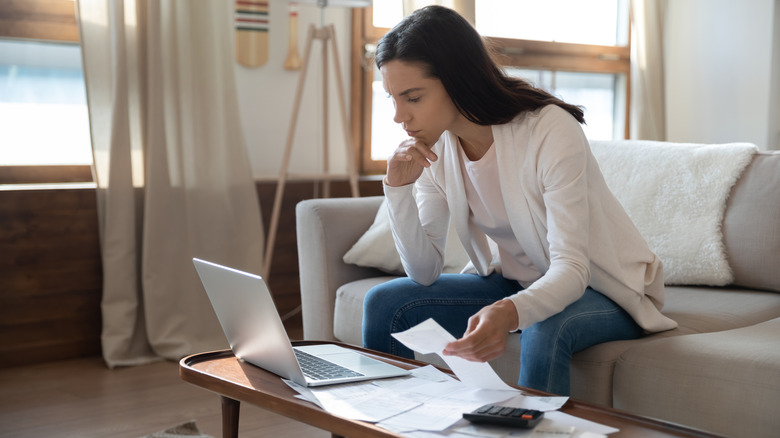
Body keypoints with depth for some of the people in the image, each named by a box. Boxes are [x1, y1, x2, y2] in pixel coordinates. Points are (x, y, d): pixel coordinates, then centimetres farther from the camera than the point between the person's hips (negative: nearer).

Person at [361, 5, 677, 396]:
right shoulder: (433, 147, -8)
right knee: (385, 303, -11)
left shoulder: (550, 132, -27)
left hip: (602, 289, -5)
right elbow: (425, 272, -7)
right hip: (514, 282, 6)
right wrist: (398, 188, -22)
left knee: (543, 330, -38)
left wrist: (509, 313, -52)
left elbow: (571, 269, -32)